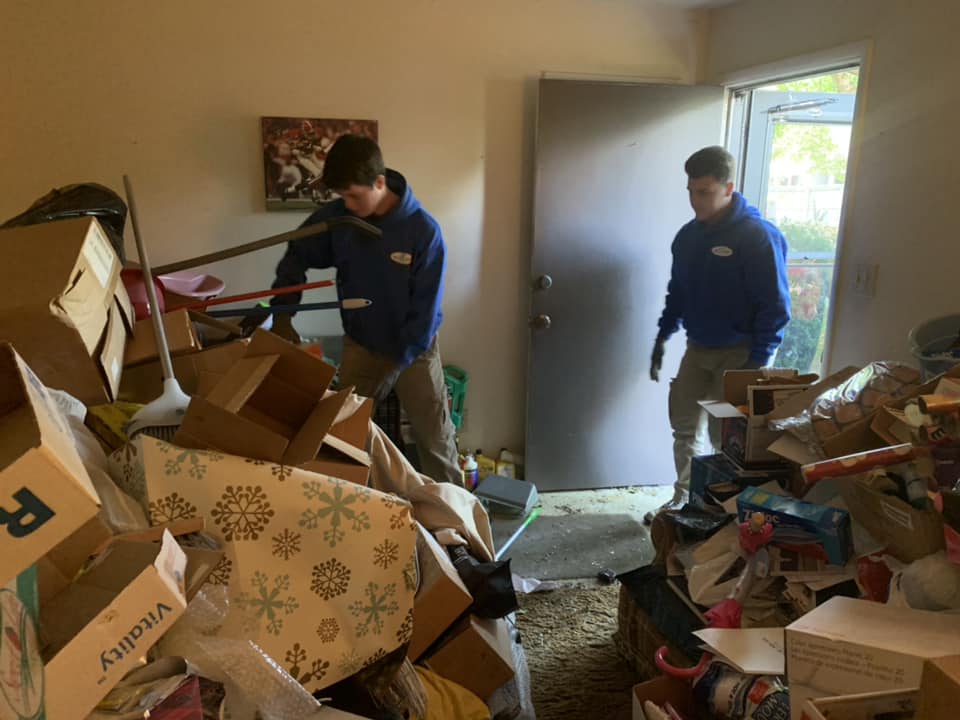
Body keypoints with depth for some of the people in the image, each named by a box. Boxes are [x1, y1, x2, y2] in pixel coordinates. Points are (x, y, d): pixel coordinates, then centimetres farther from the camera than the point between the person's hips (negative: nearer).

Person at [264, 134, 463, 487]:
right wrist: (282, 317, -2)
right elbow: (296, 257, 5)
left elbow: (426, 309, -19)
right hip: (359, 345, 3)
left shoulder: (423, 230, -22)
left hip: (414, 349, -3)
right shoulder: (335, 217, -12)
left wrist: (396, 362, -19)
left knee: (436, 441, 8)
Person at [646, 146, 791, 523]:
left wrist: (757, 362, -19)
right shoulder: (687, 235, 3)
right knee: (684, 427, 11)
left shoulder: (759, 236, -18)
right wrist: (662, 338, 11)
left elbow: (775, 307, -18)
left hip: (738, 353, -6)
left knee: (726, 437, 1)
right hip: (697, 348, 6)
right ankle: (684, 498, 28)